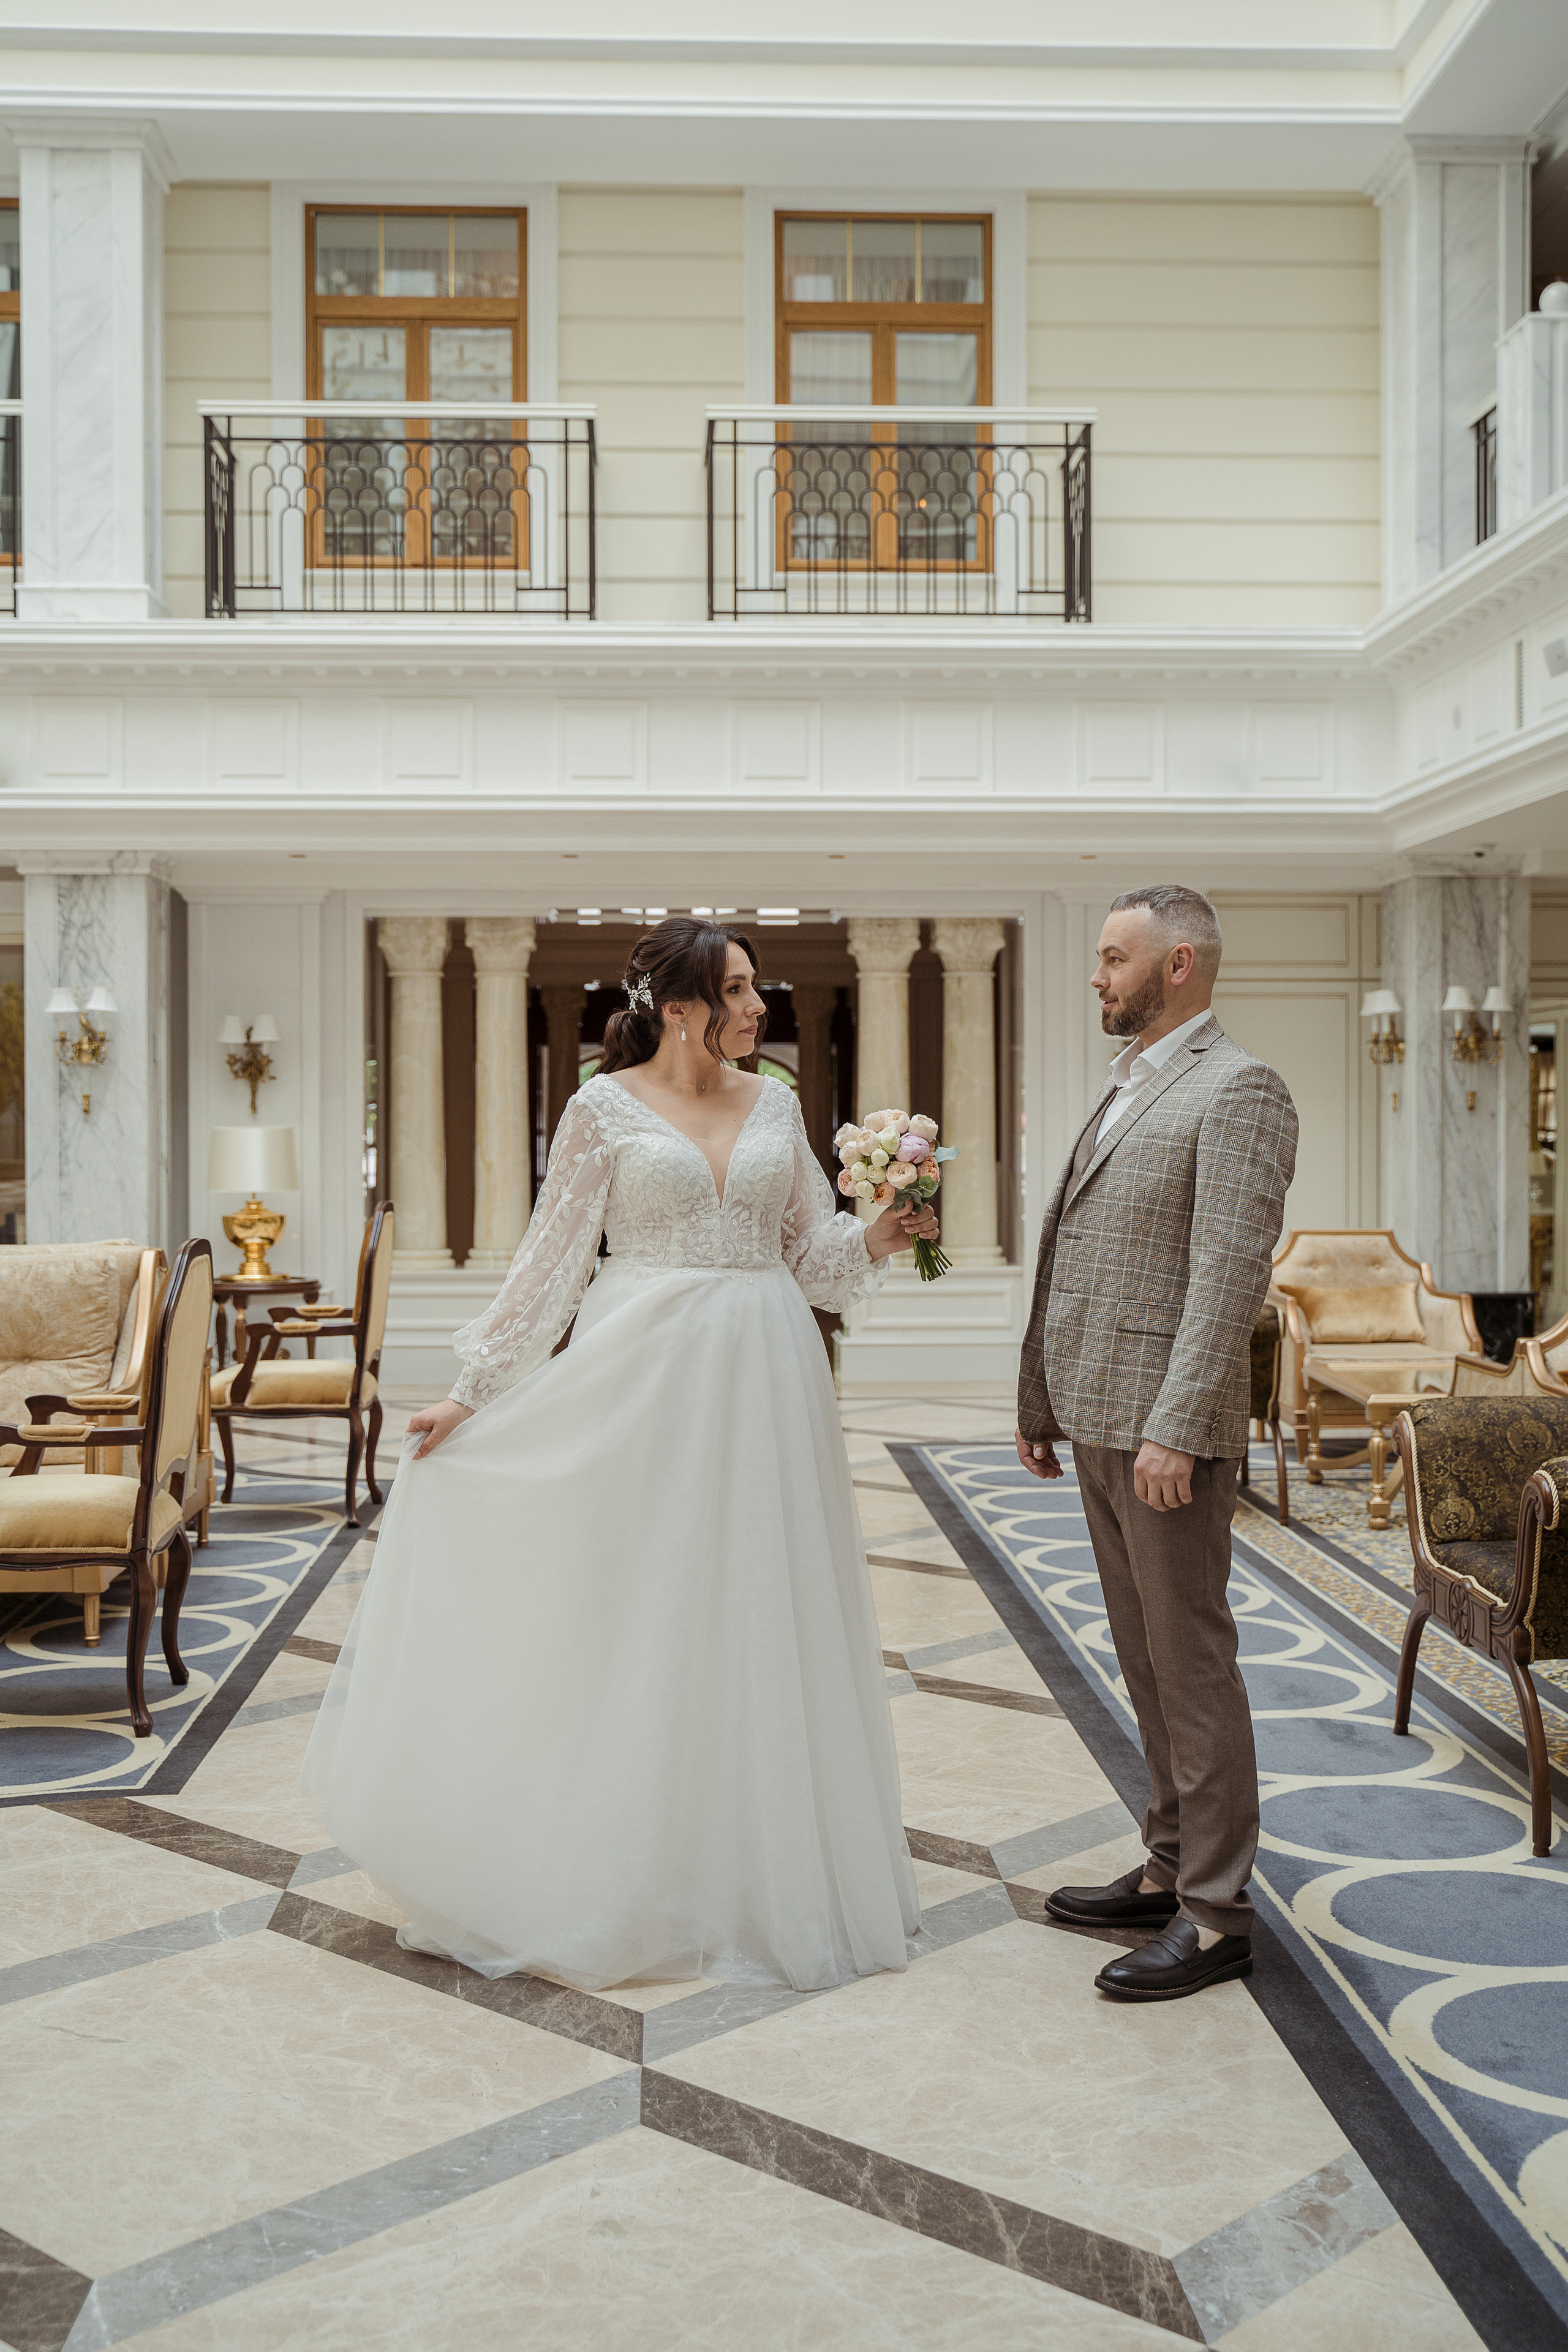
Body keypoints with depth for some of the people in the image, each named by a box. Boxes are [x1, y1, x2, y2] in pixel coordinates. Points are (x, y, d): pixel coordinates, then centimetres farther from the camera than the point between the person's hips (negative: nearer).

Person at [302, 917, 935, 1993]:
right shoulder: (605, 1106, -3)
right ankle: (624, 1875, 19)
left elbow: (812, 1249, 12)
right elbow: (552, 1259, -2)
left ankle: (765, 1871, 22)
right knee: (635, 1612, 4)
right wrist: (475, 1390, -3)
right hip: (642, 1374, -3)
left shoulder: (775, 1103, 8)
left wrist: (878, 1236, -7)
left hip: (763, 1379, 4)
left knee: (759, 1613, 8)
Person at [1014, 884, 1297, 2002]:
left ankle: (1217, 1915, 9)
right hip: (1100, 1426, 9)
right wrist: (1043, 1406, 18)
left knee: (1191, 1663, -1)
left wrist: (1173, 1430, -24)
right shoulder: (1127, 1091, 18)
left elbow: (1231, 1272, -19)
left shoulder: (1238, 1090, -11)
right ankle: (1171, 1868, 28)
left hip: (1167, 1432, -9)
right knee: (1147, 1661, 16)